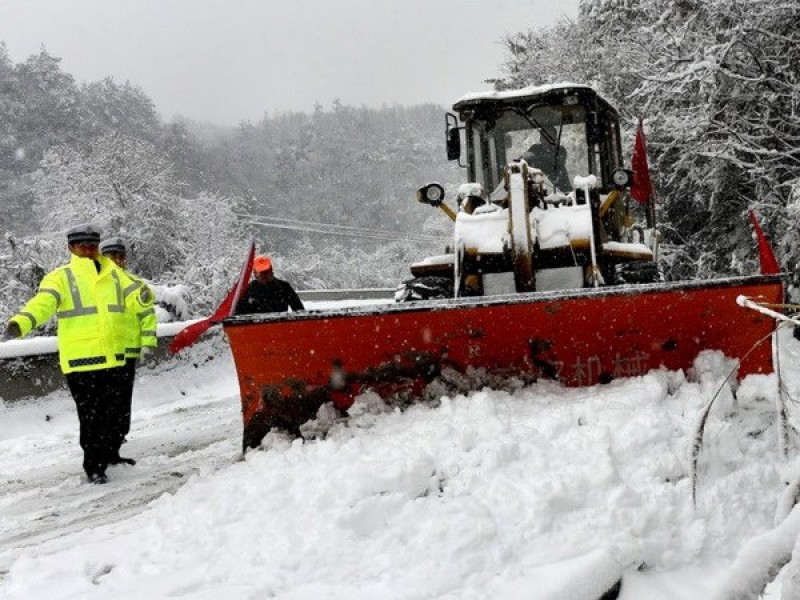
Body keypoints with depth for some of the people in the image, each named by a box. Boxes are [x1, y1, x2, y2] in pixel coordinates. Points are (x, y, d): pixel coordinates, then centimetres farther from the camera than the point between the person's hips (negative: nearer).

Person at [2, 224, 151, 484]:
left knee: (114, 411, 14)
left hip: (113, 356, 5)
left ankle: (106, 453, 31)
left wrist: (142, 297, -23)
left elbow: (133, 299, 3)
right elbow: (42, 304, -17)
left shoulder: (114, 273, 11)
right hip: (80, 359, -4)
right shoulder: (61, 277, -3)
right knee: (90, 416, 0)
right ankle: (94, 466, 12)